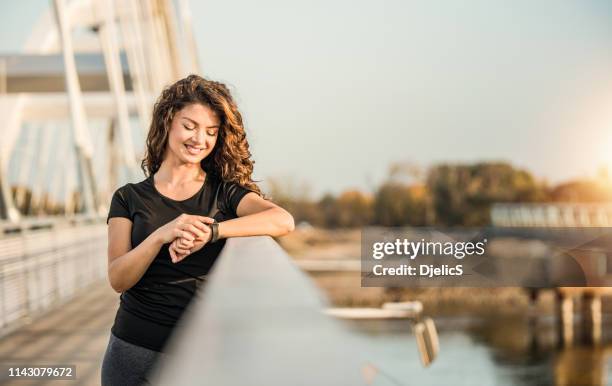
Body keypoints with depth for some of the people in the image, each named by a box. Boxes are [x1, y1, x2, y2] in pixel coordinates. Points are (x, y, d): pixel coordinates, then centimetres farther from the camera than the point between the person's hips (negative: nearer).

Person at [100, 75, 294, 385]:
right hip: (134, 352, 0)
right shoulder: (129, 198, 4)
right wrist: (161, 235, -24)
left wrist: (209, 232, -27)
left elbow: (283, 220, -16)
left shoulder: (225, 193, 3)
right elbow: (118, 279, -7)